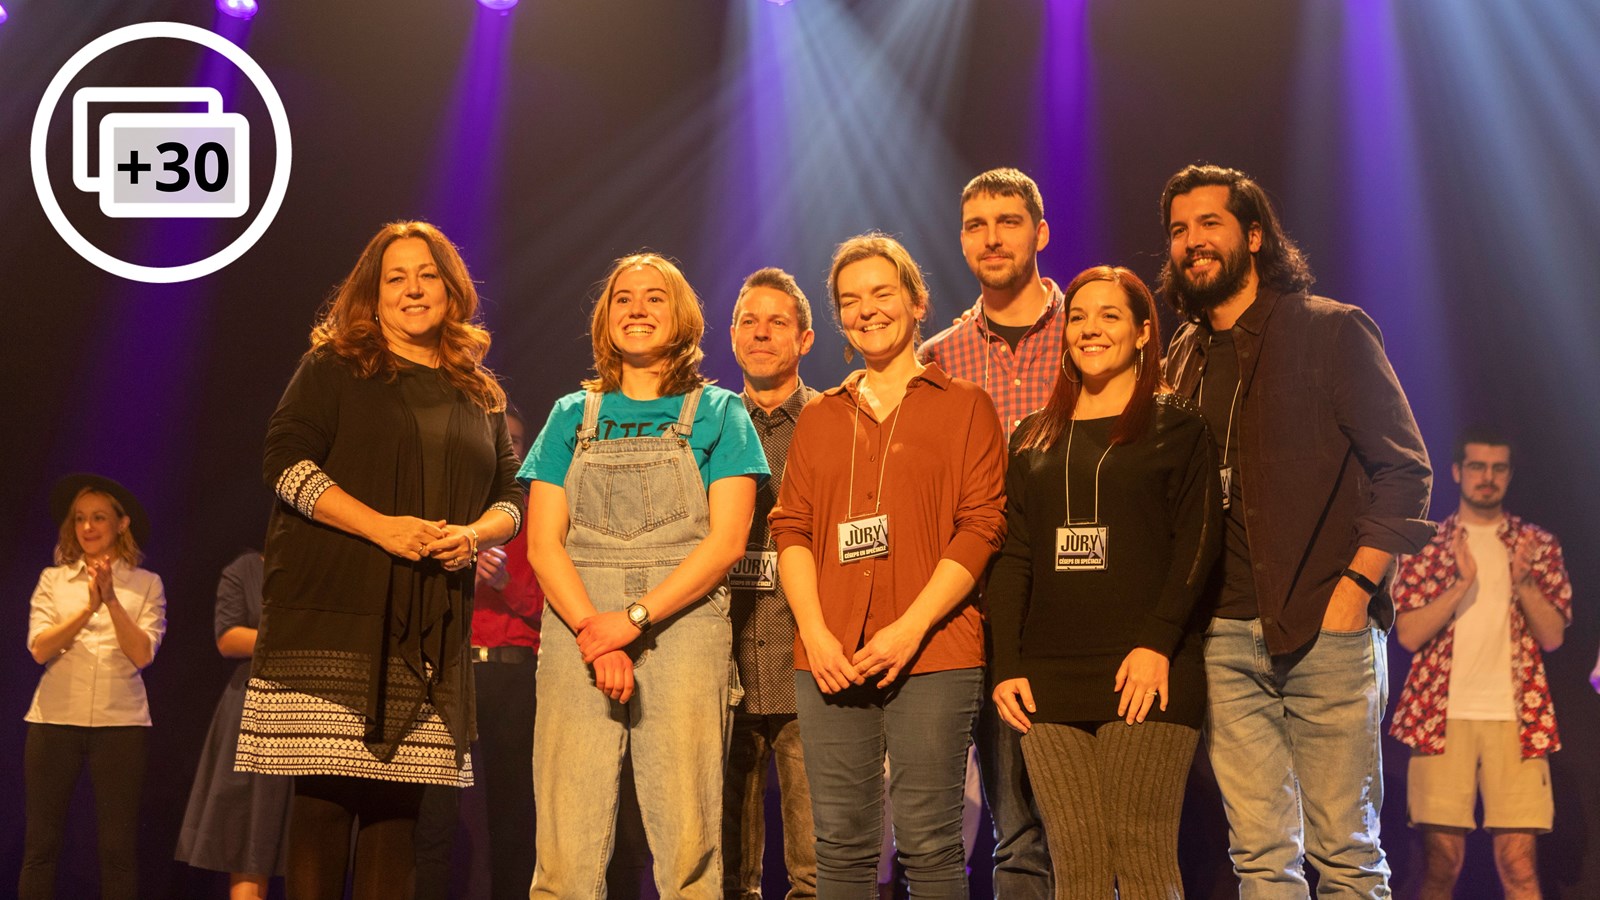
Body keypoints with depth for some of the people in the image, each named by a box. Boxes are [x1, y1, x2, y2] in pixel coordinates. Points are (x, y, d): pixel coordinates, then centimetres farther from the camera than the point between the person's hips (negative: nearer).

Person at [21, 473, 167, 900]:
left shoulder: (146, 584, 6)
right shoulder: (53, 579, 9)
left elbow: (142, 654, -4)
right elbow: (39, 649, -2)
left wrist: (112, 599, -14)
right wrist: (89, 606, -14)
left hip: (120, 721, -1)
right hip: (55, 718, 1)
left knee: (119, 849, 0)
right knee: (40, 845, 3)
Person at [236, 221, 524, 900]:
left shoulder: (480, 396, 18)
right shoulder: (334, 367, 6)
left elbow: (511, 496, 18)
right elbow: (286, 460, -4)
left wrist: (473, 534, -5)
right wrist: (381, 526, -14)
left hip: (432, 632, 3)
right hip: (333, 615, -3)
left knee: (398, 795, 1)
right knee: (326, 790, -7)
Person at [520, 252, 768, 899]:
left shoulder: (718, 414, 10)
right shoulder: (572, 416, 16)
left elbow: (726, 540, 0)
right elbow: (543, 542, 7)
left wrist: (634, 618, -11)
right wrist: (592, 632, -9)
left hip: (682, 627, -1)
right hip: (576, 634, 2)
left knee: (687, 840, -5)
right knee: (567, 843, -4)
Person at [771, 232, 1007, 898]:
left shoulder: (963, 405, 7)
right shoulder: (819, 417, 19)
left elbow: (981, 526, -1)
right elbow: (791, 527, 12)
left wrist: (911, 628, -11)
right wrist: (816, 632, -4)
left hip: (932, 654, -3)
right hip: (829, 661, 3)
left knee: (930, 844, -5)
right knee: (841, 845, 3)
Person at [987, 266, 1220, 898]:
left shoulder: (1176, 426, 7)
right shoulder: (1035, 438, 18)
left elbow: (1197, 541, -3)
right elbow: (1013, 557, 13)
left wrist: (1157, 643, -15)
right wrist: (1007, 666, 2)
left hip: (1146, 676, -3)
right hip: (1050, 679, 4)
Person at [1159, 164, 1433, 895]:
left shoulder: (1333, 331, 1)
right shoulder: (1182, 360, 14)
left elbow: (1404, 469, -3)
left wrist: (1355, 588, -12)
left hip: (1325, 628, -4)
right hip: (1224, 638, 4)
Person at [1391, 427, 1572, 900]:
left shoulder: (1539, 545, 11)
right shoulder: (1425, 544, 8)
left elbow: (1553, 636, 3)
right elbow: (1408, 634, -2)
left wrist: (1523, 581, -13)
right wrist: (1462, 583, -14)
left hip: (1515, 718, 1)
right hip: (1442, 717, -1)